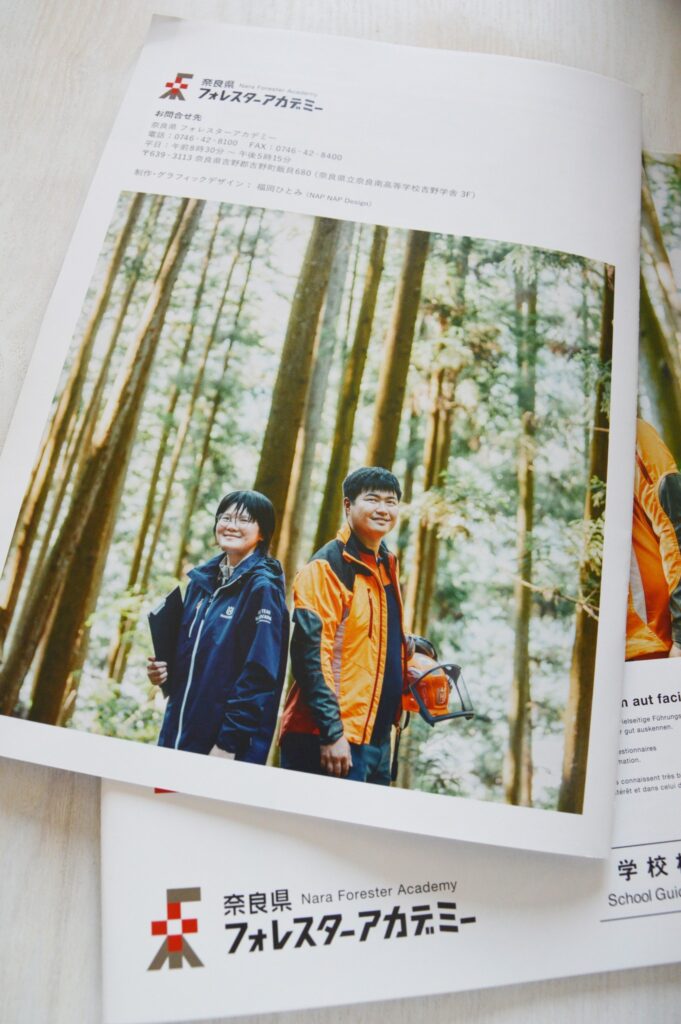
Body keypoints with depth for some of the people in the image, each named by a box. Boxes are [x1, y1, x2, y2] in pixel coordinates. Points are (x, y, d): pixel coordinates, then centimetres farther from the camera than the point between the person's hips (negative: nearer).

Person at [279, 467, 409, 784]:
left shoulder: (386, 567, 14)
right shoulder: (327, 566, -11)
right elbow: (310, 654, -18)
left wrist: (409, 646, 7)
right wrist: (332, 733, -20)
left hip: (377, 737, 8)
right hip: (328, 739, -8)